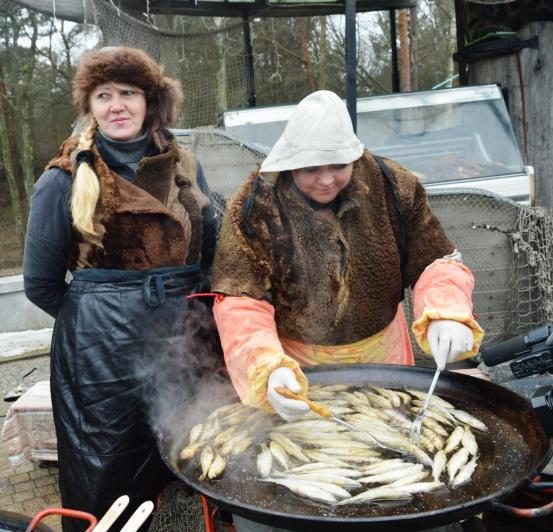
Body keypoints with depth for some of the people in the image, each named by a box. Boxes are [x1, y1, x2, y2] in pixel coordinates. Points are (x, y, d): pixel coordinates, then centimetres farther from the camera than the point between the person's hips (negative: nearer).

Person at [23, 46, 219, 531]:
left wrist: (185, 307, 6)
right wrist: (99, 315, 8)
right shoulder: (65, 180, -5)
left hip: (186, 342, 4)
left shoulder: (185, 168, 6)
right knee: (110, 485, 11)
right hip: (103, 352, -3)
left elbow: (211, 254, 14)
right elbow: (41, 284, 1)